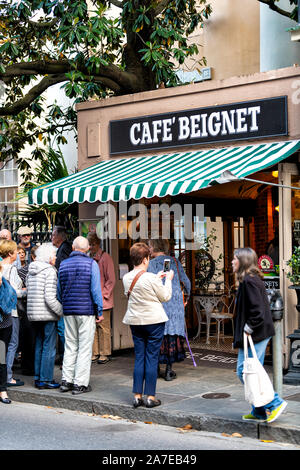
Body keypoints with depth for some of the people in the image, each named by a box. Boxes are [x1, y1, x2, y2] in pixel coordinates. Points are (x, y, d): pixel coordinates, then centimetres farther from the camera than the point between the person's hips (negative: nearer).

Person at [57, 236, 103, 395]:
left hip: (68, 311, 4)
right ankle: (80, 383, 1)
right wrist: (99, 311, -3)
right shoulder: (91, 264, -6)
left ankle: (66, 380, 13)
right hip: (87, 310, -4)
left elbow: (59, 290, 12)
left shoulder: (63, 264, 7)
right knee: (85, 347, 1)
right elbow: (96, 289, -9)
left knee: (70, 346, 13)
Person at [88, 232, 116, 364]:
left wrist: (103, 294, -10)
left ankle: (105, 354, 6)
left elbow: (111, 280, -6)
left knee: (103, 327, -1)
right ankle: (95, 353, 14)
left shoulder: (105, 257, -5)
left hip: (103, 301, -5)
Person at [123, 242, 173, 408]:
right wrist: (168, 280, 9)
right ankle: (150, 396, 4)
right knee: (152, 358, 1)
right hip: (154, 321, -5)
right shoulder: (150, 278, -16)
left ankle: (137, 396, 11)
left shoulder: (126, 278, 2)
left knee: (139, 358, 11)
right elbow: (165, 296, -5)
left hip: (135, 321, 5)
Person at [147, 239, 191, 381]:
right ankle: (169, 370, 6)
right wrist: (187, 294, 31)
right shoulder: (175, 262, 7)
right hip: (175, 303, 3)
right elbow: (186, 281, 13)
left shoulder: (152, 264, -4)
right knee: (173, 332, 6)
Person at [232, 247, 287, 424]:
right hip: (260, 335, 10)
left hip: (254, 336, -10)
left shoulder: (249, 281, -17)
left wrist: (248, 329, -15)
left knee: (244, 371, -8)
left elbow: (257, 311, -24)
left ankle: (274, 403, -4)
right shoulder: (253, 279, 14)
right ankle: (260, 411, 19)